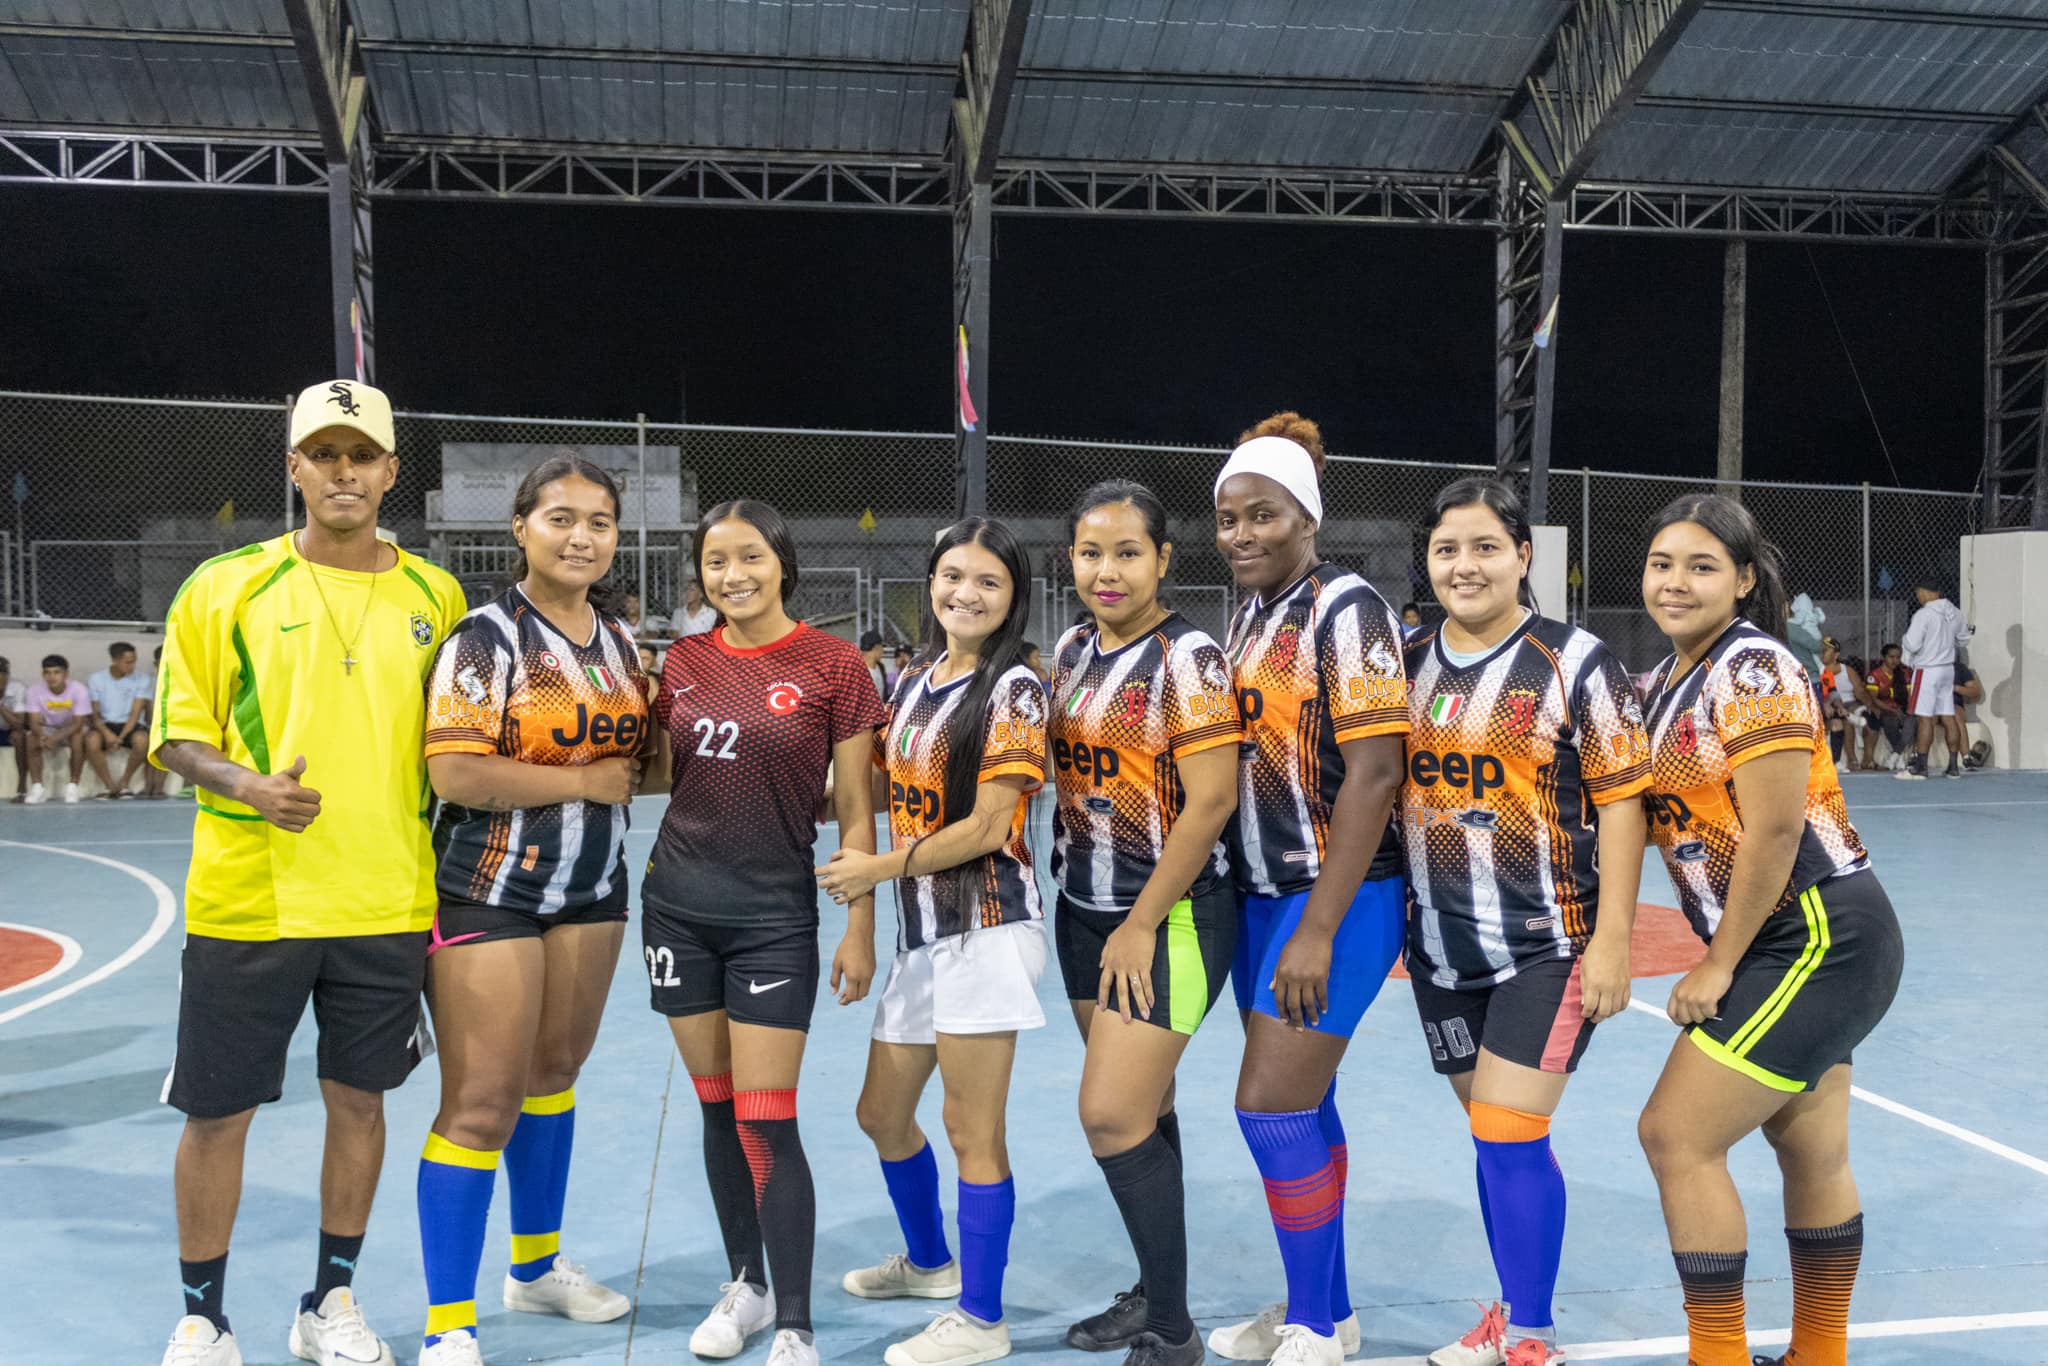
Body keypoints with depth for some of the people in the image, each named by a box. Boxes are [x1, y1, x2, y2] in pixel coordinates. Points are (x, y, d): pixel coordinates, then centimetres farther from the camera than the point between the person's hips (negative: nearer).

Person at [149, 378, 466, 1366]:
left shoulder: (435, 596, 5)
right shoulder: (227, 586, -2)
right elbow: (177, 733, 0)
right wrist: (246, 783, -18)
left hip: (386, 903, 2)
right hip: (247, 901, -2)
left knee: (359, 1099, 12)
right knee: (219, 1111, 6)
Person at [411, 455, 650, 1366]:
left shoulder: (618, 638, 7)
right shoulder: (487, 639, -13)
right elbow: (456, 775, -22)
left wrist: (630, 771, -3)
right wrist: (588, 781, -16)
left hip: (591, 889, 7)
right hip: (490, 892, -6)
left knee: (554, 1073, 18)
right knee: (483, 1103, -5)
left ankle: (536, 1267, 36)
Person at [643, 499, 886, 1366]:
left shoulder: (832, 665, -8)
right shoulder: (681, 663, 4)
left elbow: (855, 809, -6)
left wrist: (860, 930, -7)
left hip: (775, 914, -4)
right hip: (678, 903, 4)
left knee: (766, 1124, -5)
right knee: (716, 1109, 13)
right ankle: (746, 1283, 30)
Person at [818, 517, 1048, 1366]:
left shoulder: (1012, 690, -9)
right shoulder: (911, 685, 12)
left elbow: (987, 827, -15)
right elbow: (883, 791, 17)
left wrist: (878, 870, -10)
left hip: (985, 925, -8)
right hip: (921, 928, 8)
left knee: (971, 1128, -1)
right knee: (883, 1113, 18)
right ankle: (929, 1261, 41)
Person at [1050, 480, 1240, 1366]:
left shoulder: (1186, 660, -14)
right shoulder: (1071, 651, 7)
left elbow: (1210, 803, -18)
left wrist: (1142, 926, -16)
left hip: (1168, 919, -6)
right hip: (1084, 912, 7)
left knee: (1114, 1113, -9)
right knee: (1140, 1110, 14)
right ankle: (1153, 1294, 27)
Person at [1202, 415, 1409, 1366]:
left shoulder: (1346, 610, -13)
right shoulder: (1246, 620, 11)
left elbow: (1373, 772, -19)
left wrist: (1318, 930, -21)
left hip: (1339, 897, -7)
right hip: (1261, 894, 7)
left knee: (1272, 1106, -7)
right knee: (1299, 1107, 14)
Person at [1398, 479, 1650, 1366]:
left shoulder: (1574, 663, -8)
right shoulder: (1408, 666, 6)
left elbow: (1621, 801, -9)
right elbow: (1387, 793, 15)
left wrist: (1612, 939, -13)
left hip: (1548, 946, -5)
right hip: (1441, 950, 5)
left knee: (1509, 1136, -6)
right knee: (1492, 1136, 15)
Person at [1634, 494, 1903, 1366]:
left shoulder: (1754, 669, -16)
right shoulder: (1668, 679, 11)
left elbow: (1774, 831, -21)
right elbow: (1668, 811, 15)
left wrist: (1717, 967, -15)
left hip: (1821, 941, -9)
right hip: (1798, 944, 9)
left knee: (1675, 1133, -9)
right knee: (1810, 1152, 17)